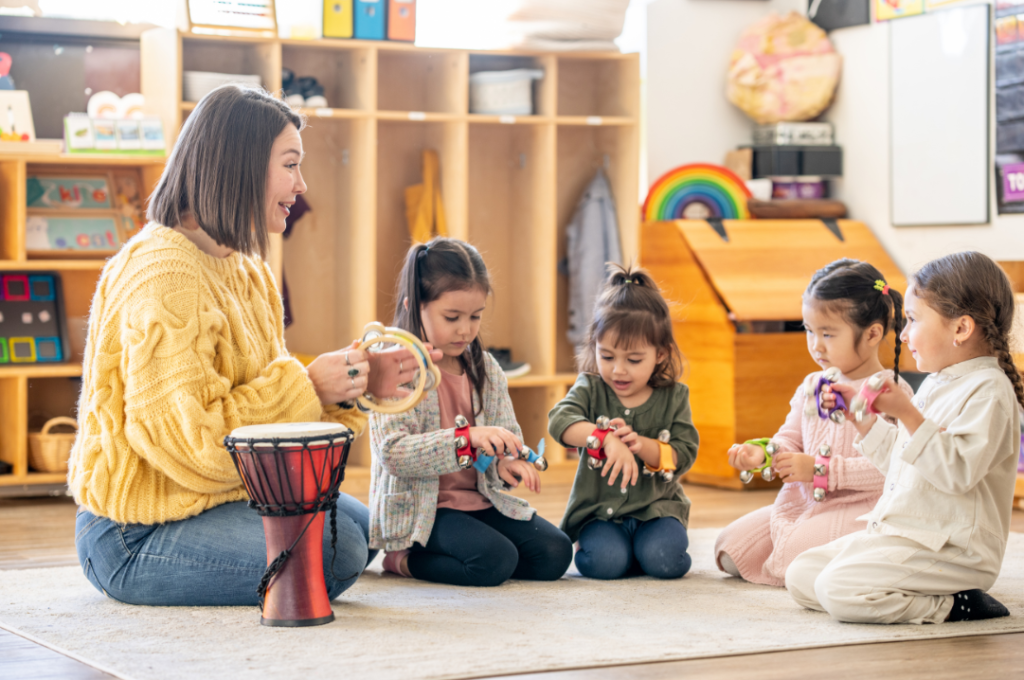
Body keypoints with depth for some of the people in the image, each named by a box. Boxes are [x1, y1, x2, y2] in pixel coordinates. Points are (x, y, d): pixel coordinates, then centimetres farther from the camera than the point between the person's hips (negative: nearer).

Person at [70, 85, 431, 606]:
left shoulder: (246, 271, 11)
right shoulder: (164, 277, -22)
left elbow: (266, 397, 11)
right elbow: (189, 440, -27)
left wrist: (354, 385, -4)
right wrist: (307, 384, -22)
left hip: (220, 496, 10)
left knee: (360, 527, 18)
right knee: (335, 558, -21)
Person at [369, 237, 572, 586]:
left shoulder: (485, 368, 9)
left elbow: (509, 433, 11)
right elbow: (392, 452, -22)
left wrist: (505, 463, -15)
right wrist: (466, 438, -33)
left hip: (481, 499, 7)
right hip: (420, 510, -7)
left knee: (554, 552, -10)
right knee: (496, 561, -29)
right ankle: (403, 558, -2)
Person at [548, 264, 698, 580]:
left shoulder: (674, 397, 0)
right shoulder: (590, 388, -3)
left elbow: (684, 455, -7)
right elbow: (560, 419, -24)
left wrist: (641, 444, -26)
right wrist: (606, 438, -41)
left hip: (657, 507, 1)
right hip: (600, 509, -1)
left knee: (663, 559, -26)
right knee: (604, 560, -28)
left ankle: (645, 545, 7)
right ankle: (592, 541, 6)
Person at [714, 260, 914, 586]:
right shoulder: (812, 386, 12)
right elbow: (791, 437, 17)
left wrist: (819, 470, -22)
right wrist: (763, 452, -7)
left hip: (858, 508, -8)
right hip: (803, 500, 8)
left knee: (794, 557, -32)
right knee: (728, 549, -1)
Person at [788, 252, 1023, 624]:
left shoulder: (988, 391, -13)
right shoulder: (936, 384, 17)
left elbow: (958, 471, -25)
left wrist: (908, 415, -26)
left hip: (947, 549, -10)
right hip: (897, 534, 10)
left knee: (838, 589, -26)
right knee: (800, 575, 2)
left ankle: (952, 605, -11)